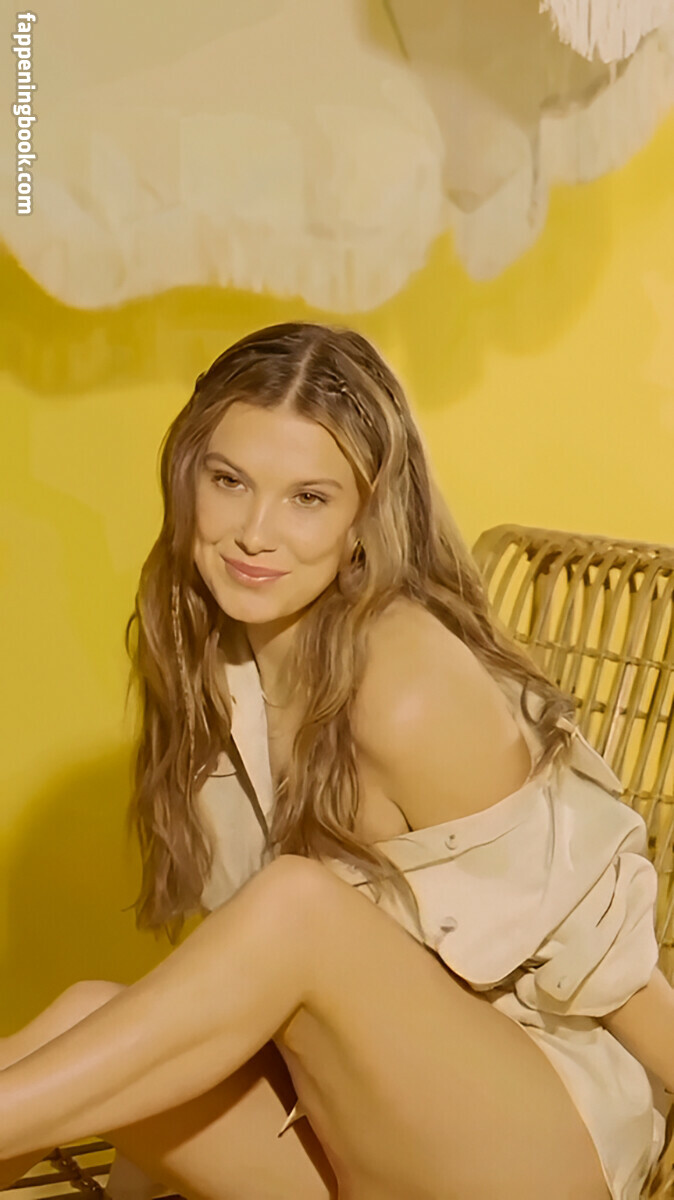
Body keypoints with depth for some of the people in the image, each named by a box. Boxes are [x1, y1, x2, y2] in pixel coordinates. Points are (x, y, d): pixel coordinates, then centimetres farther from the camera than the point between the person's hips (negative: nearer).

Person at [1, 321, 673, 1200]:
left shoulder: (415, 692, -25)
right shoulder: (209, 660, -3)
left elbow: (588, 949, -13)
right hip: (363, 1124, 6)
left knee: (297, 900, -30)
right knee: (94, 1017, -19)